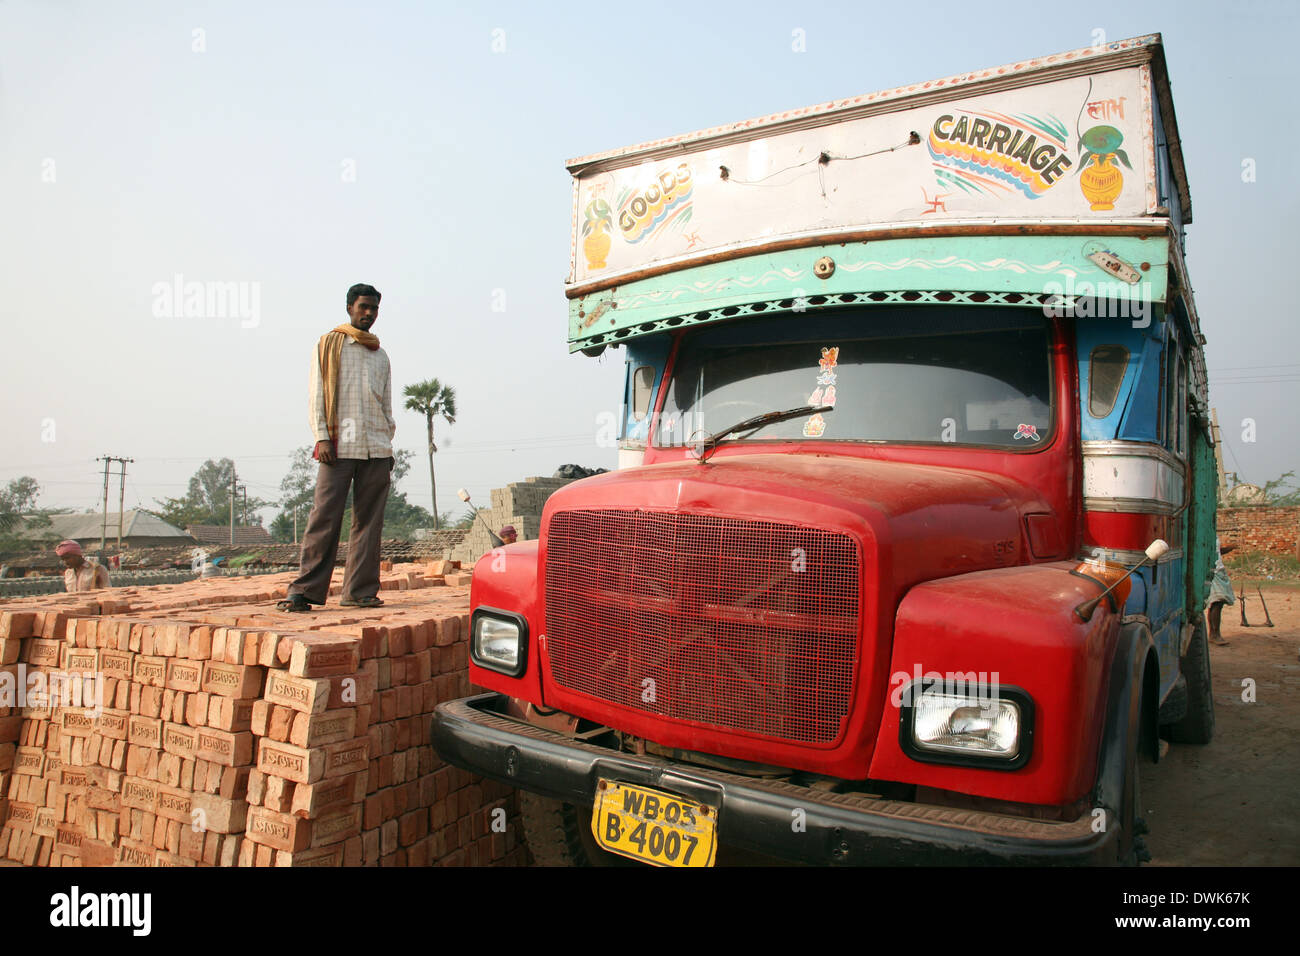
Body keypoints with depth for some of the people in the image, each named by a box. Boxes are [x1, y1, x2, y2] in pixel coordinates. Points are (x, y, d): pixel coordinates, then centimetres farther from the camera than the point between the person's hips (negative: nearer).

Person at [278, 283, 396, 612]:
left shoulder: (380, 355, 22)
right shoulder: (328, 344, 11)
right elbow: (317, 396, 4)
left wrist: (389, 444, 13)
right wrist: (321, 437, -8)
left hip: (376, 449, 4)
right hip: (339, 446, -4)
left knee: (369, 522, 0)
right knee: (324, 517, -10)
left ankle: (359, 591, 2)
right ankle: (304, 590, -7)